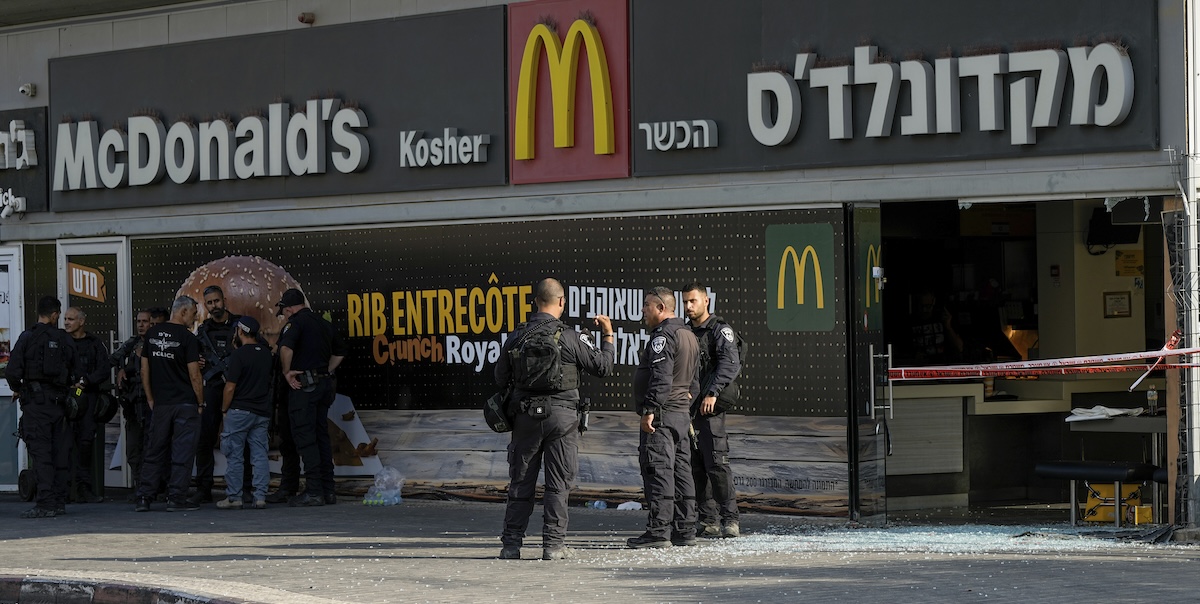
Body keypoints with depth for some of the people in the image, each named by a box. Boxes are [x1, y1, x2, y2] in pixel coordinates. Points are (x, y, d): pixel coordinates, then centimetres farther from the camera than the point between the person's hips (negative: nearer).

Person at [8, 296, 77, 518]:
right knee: (58, 452, 10)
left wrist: (17, 389, 7)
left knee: (40, 452, -7)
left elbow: (12, 372, -11)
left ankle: (45, 504, -13)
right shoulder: (64, 339, 6)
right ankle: (59, 501, 13)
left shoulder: (28, 338, -6)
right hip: (58, 401, 4)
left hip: (35, 400, -4)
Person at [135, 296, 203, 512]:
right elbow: (194, 375, -11)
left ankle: (144, 497, 5)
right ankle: (176, 498, -2)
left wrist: (150, 399, 16)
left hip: (160, 403, 5)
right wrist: (200, 403, -1)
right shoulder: (187, 338, -9)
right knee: (182, 453, -1)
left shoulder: (152, 334, 7)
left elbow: (144, 370, 10)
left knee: (154, 453, 9)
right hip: (186, 403, -5)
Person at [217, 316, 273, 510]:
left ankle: (234, 497, 1)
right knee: (260, 455, 5)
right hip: (262, 412, 6)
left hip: (240, 411, -5)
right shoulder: (266, 353, 7)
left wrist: (224, 409, -1)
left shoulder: (239, 354, -12)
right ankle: (260, 497, 1)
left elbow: (230, 387, -11)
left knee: (234, 456, 1)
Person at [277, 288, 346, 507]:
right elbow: (340, 352, 28)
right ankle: (328, 490, 11)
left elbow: (286, 348, -27)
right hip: (324, 383, 8)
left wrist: (287, 372, -14)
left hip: (304, 385, -8)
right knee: (321, 435, 12)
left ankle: (313, 491, -11)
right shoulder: (323, 323, 17)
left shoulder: (295, 322, -8)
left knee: (305, 437, -6)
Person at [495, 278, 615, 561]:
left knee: (520, 482, 9)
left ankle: (511, 544, 7)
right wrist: (608, 336, 13)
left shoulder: (517, 337, 1)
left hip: (525, 416, 3)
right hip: (561, 414, -3)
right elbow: (603, 367, -2)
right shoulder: (570, 337, -9)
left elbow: (501, 377, 10)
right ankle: (553, 544, -1)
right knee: (558, 483, 3)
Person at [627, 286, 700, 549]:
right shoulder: (689, 336, 19)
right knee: (681, 470, 11)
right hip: (682, 414, 10)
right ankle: (685, 531, 14)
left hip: (660, 414, -10)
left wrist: (650, 410, -23)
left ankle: (658, 532, -13)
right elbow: (693, 381, 24)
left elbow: (661, 377, -22)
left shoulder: (663, 336, -13)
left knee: (658, 470, -10)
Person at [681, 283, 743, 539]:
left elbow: (730, 364, -14)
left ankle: (730, 519, -11)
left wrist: (712, 393, -22)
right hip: (686, 407, 7)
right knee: (695, 467, 5)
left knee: (716, 463, -12)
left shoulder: (720, 330, -2)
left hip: (710, 407, -7)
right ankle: (708, 520, 8)